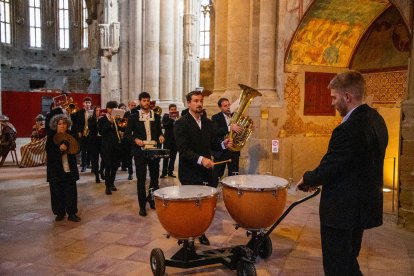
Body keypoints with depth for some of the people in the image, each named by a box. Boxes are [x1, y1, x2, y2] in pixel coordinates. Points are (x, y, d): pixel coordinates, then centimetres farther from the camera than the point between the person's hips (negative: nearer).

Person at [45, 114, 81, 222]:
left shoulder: (70, 136, 4)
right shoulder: (51, 137, -2)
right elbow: (49, 152, -11)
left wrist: (66, 144, -18)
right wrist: (60, 148, -24)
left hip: (69, 169, 2)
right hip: (56, 170, -1)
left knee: (71, 192, 3)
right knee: (57, 192, 6)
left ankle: (72, 213, 13)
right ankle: (60, 213, 21)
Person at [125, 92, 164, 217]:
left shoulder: (156, 116, 9)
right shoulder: (134, 117, 2)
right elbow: (127, 134, 2)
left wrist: (161, 136, -7)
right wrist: (135, 139, -16)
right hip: (140, 151, -2)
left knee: (155, 176, 10)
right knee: (141, 179, 1)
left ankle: (152, 198, 33)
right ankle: (142, 205, 12)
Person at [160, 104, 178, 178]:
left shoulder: (178, 117, 8)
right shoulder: (166, 116, 1)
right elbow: (164, 125, -14)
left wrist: (177, 118, -11)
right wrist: (172, 119, -15)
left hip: (176, 139, 3)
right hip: (168, 139, -3)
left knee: (173, 156, 7)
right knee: (166, 156, -2)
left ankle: (170, 171, 15)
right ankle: (164, 172, 6)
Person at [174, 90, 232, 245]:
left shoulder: (208, 122, 11)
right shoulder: (181, 123, -9)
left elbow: (212, 144, 14)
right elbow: (183, 149, -18)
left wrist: (223, 144, -7)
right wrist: (200, 159, -30)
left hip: (205, 171, 5)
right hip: (189, 173, -5)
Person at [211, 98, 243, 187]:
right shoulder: (216, 118, -5)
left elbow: (240, 129, 12)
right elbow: (215, 131, -22)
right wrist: (230, 128, -33)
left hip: (234, 150, 4)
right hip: (221, 150, -4)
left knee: (234, 175, 9)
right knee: (216, 175, 4)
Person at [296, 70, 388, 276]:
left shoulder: (348, 129, -27)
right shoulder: (376, 120, 3)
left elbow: (327, 170, -23)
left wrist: (306, 180, -1)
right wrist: (317, 179, 9)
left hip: (342, 210, -9)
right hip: (364, 206, 9)